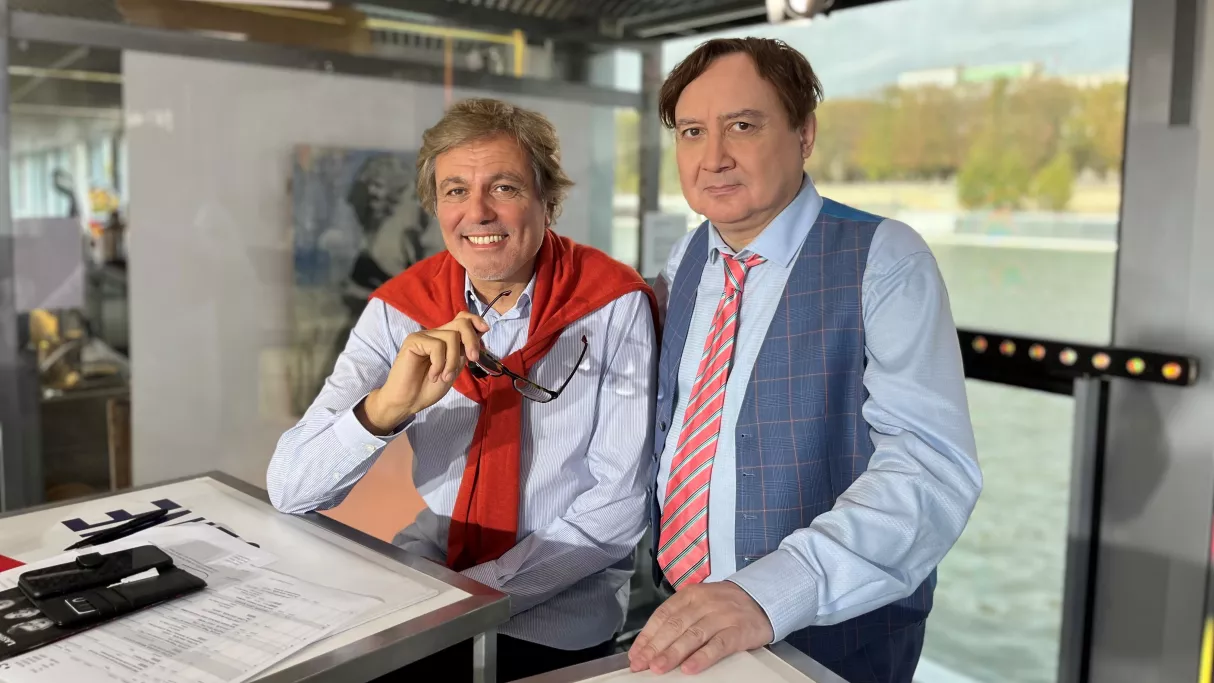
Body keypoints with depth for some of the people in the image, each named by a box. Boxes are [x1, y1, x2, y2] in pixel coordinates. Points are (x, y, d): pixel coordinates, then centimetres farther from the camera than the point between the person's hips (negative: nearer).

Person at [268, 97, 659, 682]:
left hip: (555, 612, -3)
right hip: (433, 559, 3)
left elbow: (619, 504, -12)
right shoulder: (400, 310, -5)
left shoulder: (615, 307, -13)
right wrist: (387, 406, -30)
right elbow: (289, 491, -10)